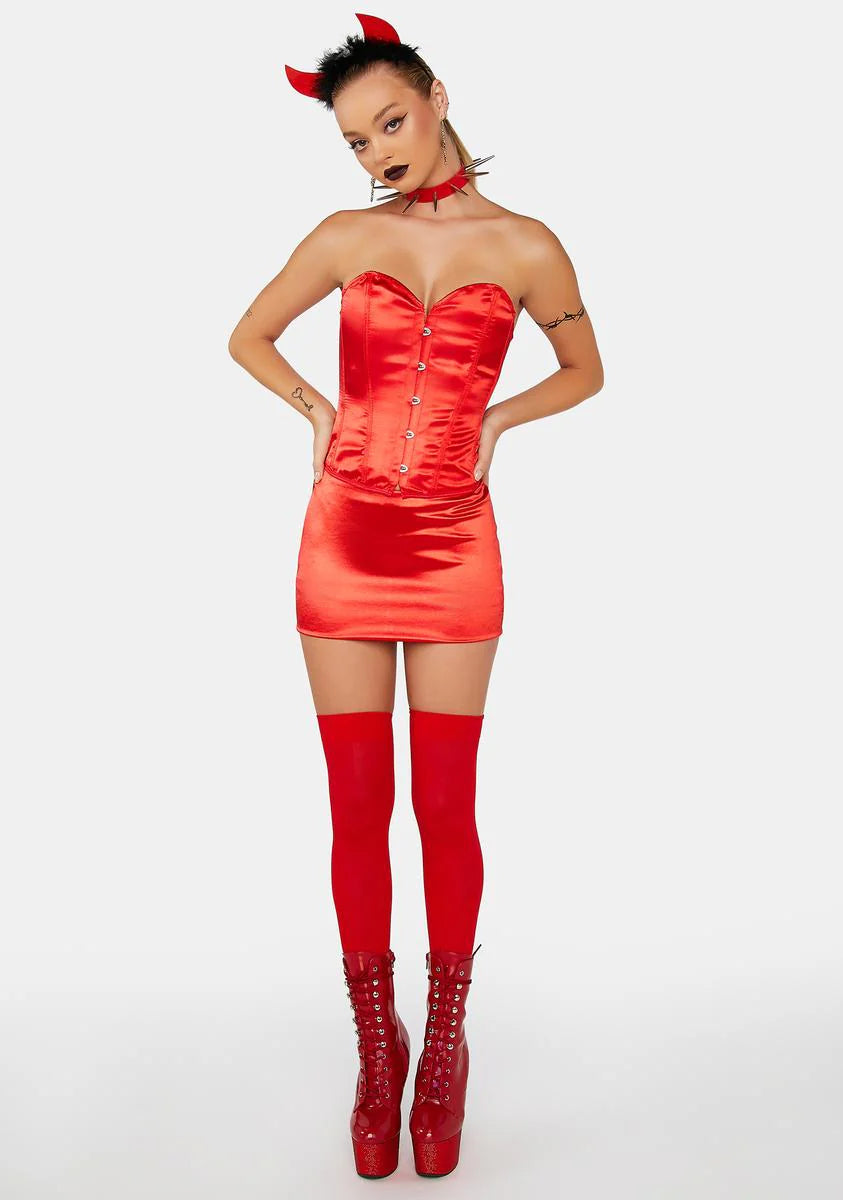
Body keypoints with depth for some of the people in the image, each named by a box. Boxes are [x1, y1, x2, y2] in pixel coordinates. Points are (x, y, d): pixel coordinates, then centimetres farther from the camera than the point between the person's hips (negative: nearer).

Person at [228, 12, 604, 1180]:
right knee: (358, 809, 4)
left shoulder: (524, 245, 2)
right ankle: (377, 1049, 21)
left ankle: (445, 1046, 23)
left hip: (456, 549, -1)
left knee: (446, 809, 3)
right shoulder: (345, 237, 6)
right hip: (344, 545, 1)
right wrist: (316, 408, 3)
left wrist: (493, 420, 0)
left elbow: (585, 371, 15)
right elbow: (247, 337, 18)